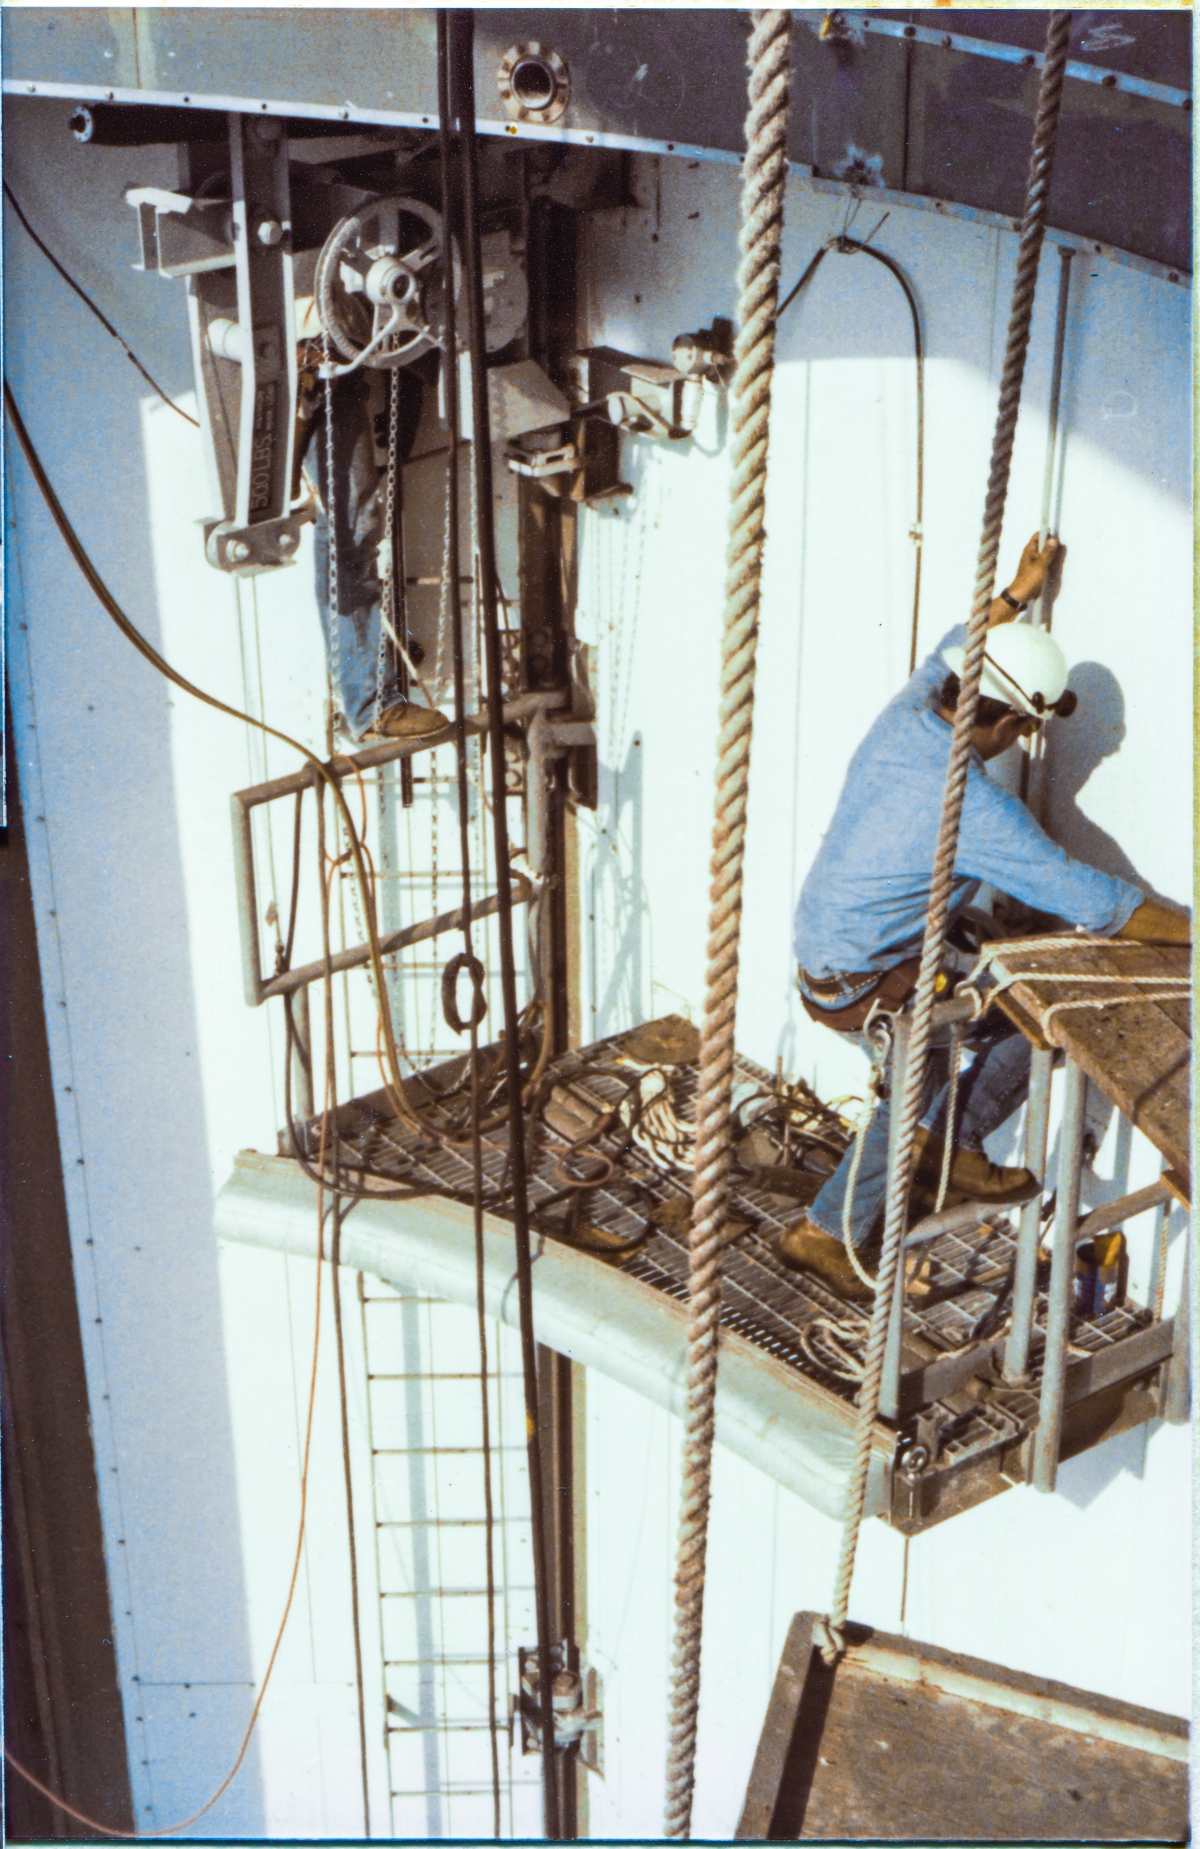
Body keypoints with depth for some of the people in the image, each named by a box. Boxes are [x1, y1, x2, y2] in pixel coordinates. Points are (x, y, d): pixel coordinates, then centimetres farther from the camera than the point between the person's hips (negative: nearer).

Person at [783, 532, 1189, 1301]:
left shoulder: (903, 717, -6)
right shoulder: (975, 810, -28)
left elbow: (949, 655, 21)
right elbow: (1097, 902, -25)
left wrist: (1014, 598, 28)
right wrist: (1192, 930, -15)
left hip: (822, 966, 9)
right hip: (869, 992, -9)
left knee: (919, 1092, 21)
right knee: (1040, 1014, -2)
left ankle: (825, 1233, 30)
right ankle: (954, 1155, 15)